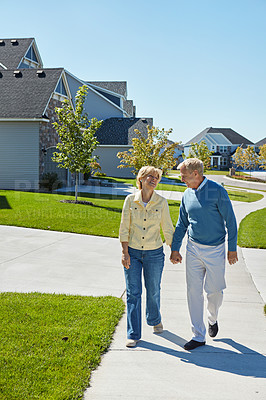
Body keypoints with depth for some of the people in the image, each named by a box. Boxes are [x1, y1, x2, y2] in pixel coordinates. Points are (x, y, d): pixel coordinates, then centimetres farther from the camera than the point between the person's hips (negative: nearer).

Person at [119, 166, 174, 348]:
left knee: (153, 290, 15)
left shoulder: (162, 202, -4)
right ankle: (134, 334, 11)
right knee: (133, 293, 1)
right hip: (133, 252, 0)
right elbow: (124, 228, -3)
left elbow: (168, 228, 4)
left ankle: (155, 320, 42)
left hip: (154, 253, 1)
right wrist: (125, 252, -7)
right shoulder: (131, 200, -4)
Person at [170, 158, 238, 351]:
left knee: (215, 290, 6)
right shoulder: (187, 195, 4)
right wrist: (175, 248, 10)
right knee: (194, 292, 3)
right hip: (194, 249, 4)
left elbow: (230, 220, -7)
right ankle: (199, 336, 14)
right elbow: (182, 223, 13)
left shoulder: (217, 191, -11)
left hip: (215, 250, -4)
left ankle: (212, 319, 39)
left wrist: (232, 248, -6)